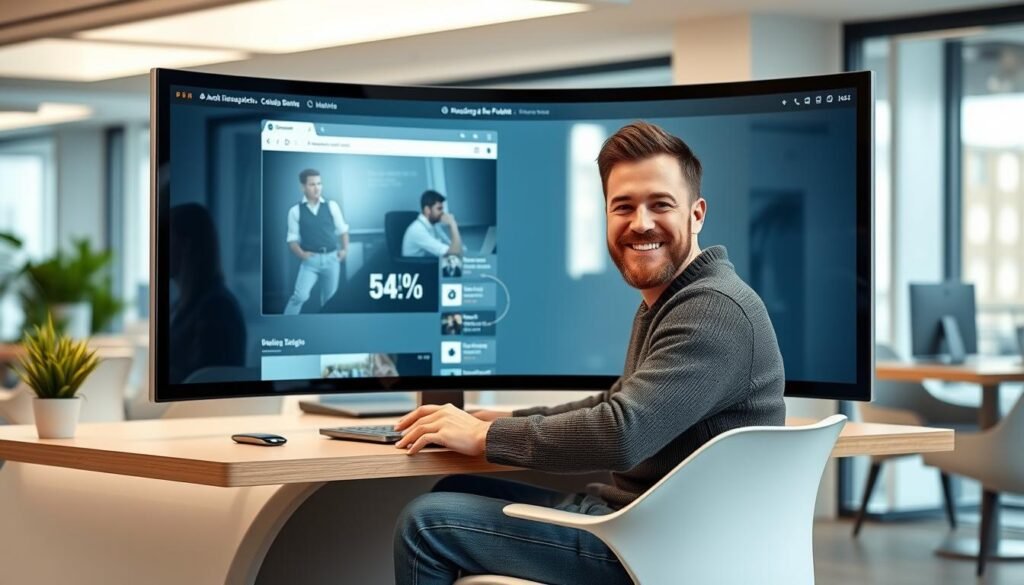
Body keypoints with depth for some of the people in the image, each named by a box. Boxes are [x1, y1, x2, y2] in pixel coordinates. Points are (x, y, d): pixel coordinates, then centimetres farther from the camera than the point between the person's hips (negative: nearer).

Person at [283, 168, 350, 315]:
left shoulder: (332, 206, 4)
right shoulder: (295, 211, 0)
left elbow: (342, 230, 13)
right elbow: (292, 239, 3)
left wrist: (345, 249, 0)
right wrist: (301, 253, -15)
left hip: (331, 258, 2)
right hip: (310, 259, -2)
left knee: (329, 299, 11)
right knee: (300, 295, -19)